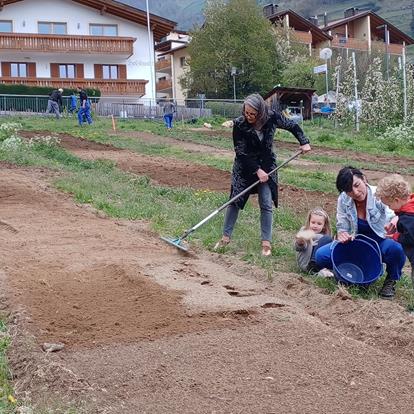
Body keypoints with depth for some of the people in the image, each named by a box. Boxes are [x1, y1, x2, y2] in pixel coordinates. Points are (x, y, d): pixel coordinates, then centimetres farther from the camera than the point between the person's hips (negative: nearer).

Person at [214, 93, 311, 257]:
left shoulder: (272, 117, -18)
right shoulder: (239, 125, -23)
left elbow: (292, 126, 1)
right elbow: (241, 153, -18)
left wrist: (304, 142, -8)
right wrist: (257, 170, -21)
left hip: (266, 166, 1)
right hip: (244, 166, -1)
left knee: (266, 204, -2)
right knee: (235, 200, 4)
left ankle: (266, 242, 6)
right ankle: (226, 237, 17)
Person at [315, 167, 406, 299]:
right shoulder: (343, 200, -9)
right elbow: (342, 227, 0)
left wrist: (396, 221, -50)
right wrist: (341, 234, -25)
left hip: (380, 243, -3)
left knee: (396, 249, -40)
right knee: (321, 256, -18)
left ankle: (391, 280, -5)